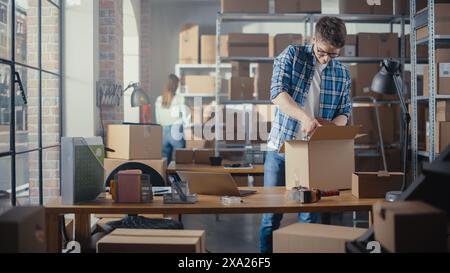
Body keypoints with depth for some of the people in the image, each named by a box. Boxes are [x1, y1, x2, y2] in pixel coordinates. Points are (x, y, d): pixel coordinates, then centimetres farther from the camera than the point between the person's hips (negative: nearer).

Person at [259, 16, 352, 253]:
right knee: (271, 214, 3)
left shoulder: (343, 74, 6)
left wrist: (332, 128, -16)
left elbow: (344, 112, 8)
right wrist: (305, 117, -32)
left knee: (310, 217, 6)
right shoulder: (292, 55, -4)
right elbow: (277, 93, -16)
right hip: (281, 148, -2)